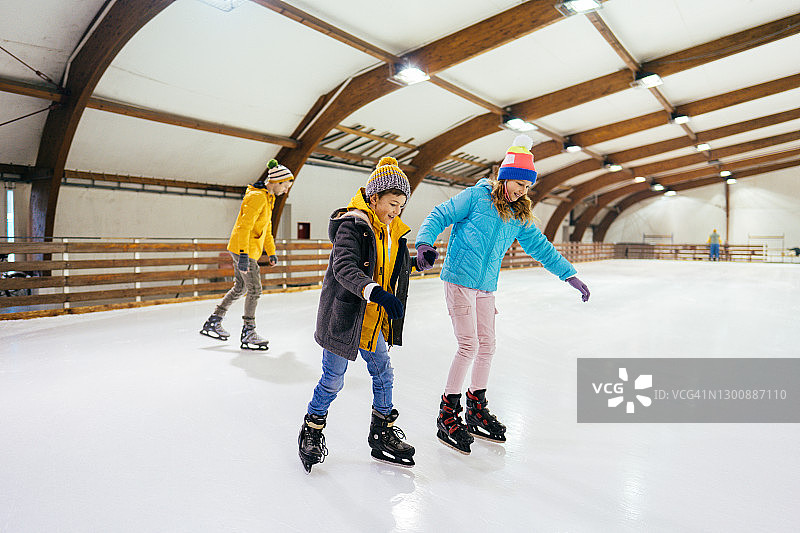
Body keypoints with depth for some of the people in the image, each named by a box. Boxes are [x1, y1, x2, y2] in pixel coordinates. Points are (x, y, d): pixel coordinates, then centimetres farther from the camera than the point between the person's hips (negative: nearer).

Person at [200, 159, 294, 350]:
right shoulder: (257, 197, -17)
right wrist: (244, 255, -30)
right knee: (254, 290, -5)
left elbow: (266, 227, 23)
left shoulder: (267, 198, 15)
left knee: (240, 287, 17)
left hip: (247, 250, 10)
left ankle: (213, 323, 27)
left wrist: (271, 252, 25)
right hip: (243, 249, -10)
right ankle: (248, 334, 5)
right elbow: (244, 226, -25)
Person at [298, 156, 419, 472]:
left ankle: (383, 436, 31)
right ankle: (311, 432, 29)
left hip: (373, 321, 8)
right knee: (333, 381, 5)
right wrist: (375, 292, -42)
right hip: (342, 317, -7)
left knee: (384, 375, 13)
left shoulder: (393, 233, 9)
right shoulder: (352, 225, -16)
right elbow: (344, 268, -30)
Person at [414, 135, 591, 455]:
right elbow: (439, 216, -7)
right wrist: (425, 242, -25)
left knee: (487, 345, 9)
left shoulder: (519, 215, 13)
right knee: (469, 345, -10)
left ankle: (476, 410, 26)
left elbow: (539, 246, 18)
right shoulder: (476, 196, -5)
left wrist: (569, 275, 17)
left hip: (486, 286, 7)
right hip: (459, 279, -7)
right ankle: (447, 416, 5)